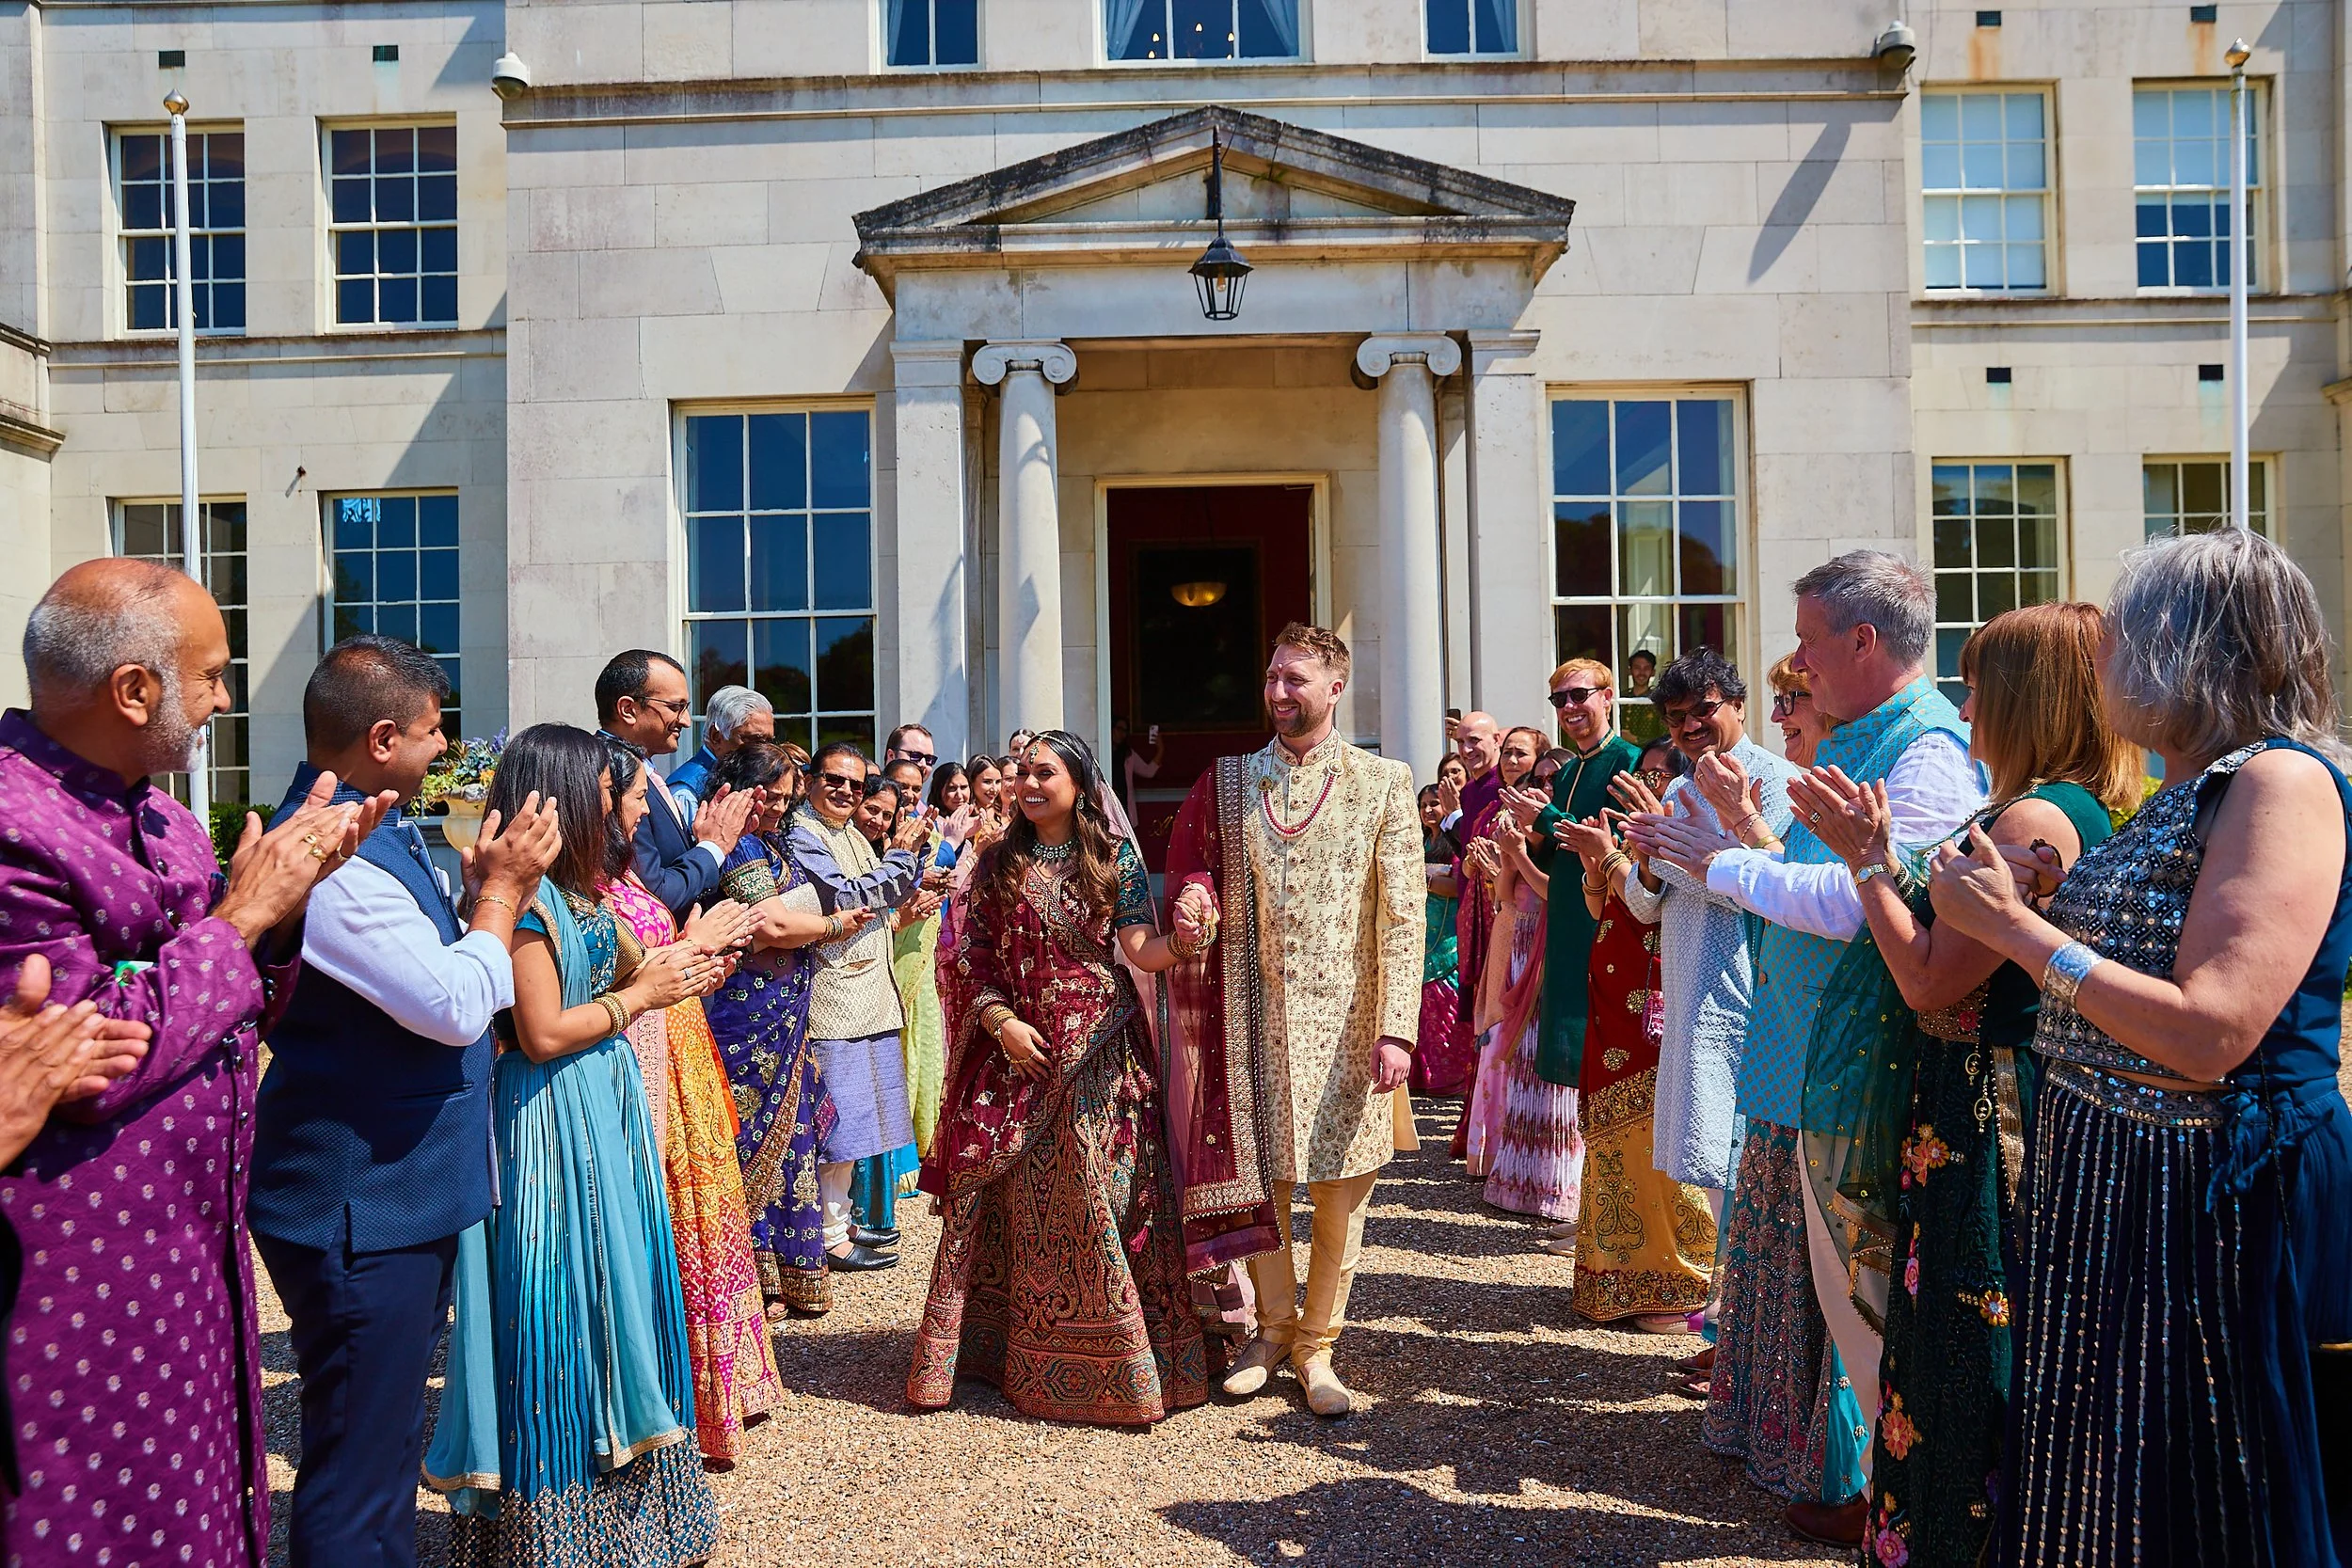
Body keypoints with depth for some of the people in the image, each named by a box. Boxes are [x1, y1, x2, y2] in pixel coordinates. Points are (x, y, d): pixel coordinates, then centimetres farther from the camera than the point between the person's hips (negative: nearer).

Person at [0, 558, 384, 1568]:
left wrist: (290, 889, -3)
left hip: (194, 1250, 8)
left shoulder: (156, 813, 9)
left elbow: (236, 1013, 13)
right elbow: (86, 1061, -25)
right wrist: (242, 914, -16)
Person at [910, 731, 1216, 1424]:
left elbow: (1139, 949, -8)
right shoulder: (999, 863, 8)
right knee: (1013, 1197, 5)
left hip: (1099, 1048, -2)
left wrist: (1179, 944, -30)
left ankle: (1115, 1359, 10)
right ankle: (1005, 1348, 19)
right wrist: (1001, 1021, -8)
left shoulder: (1115, 856, 2)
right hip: (1019, 1046, 2)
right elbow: (970, 957, 6)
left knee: (1101, 1192, -2)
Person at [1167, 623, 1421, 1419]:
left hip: (1344, 1022, -1)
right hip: (1254, 1018, 2)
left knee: (1341, 1194, 7)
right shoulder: (1227, 782, 7)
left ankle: (1317, 1346, 25)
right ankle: (1274, 1327, 31)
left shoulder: (1383, 783, 1)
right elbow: (1190, 883, 12)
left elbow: (1403, 918, -4)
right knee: (1256, 1184, 9)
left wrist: (1396, 1030, -11)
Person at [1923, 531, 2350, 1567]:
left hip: (2216, 1207, -8)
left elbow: (2208, 1035, -26)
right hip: (2104, 1181, 9)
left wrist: (2015, 924, -19)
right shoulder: (2178, 798, 12)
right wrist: (2008, 906, 3)